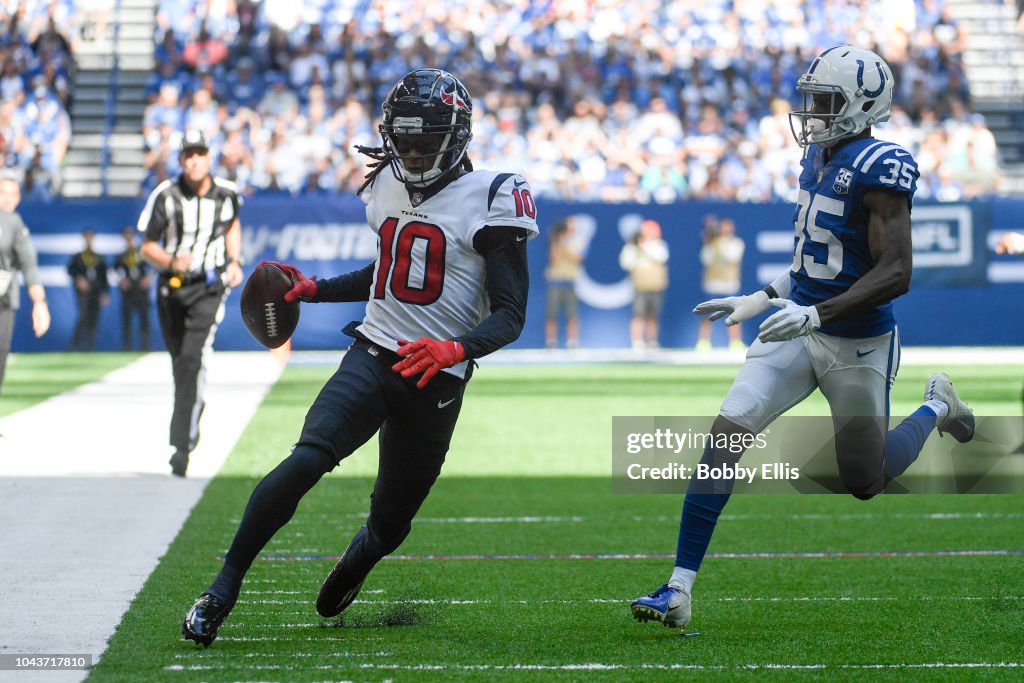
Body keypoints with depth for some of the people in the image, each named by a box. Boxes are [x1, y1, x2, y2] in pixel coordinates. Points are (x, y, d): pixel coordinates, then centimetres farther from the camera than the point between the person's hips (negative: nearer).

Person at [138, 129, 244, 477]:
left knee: (192, 360, -18)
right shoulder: (165, 196, -8)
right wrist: (171, 261, -23)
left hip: (210, 288, -2)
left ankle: (182, 445, -22)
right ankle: (194, 410, 44)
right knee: (180, 363, 13)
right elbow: (147, 246, -4)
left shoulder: (226, 194, -2)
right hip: (171, 288, 2)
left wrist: (235, 262, 9)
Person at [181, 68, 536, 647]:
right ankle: (224, 588, -20)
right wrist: (315, 290, 19)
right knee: (307, 460, -24)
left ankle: (357, 559, 49)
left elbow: (510, 314, -11)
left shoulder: (489, 202, -9)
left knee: (390, 522, 11)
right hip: (373, 356, 3)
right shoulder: (388, 187, 10)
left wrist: (456, 350, -29)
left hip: (435, 379, -3)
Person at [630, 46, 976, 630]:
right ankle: (679, 593, -9)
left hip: (856, 345, -6)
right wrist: (764, 298, 14)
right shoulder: (819, 155, 7)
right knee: (724, 437, -10)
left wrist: (817, 313, -31)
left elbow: (895, 273, -25)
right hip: (799, 332, 7)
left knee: (866, 482, 9)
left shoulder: (880, 167, -19)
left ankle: (936, 407, 40)